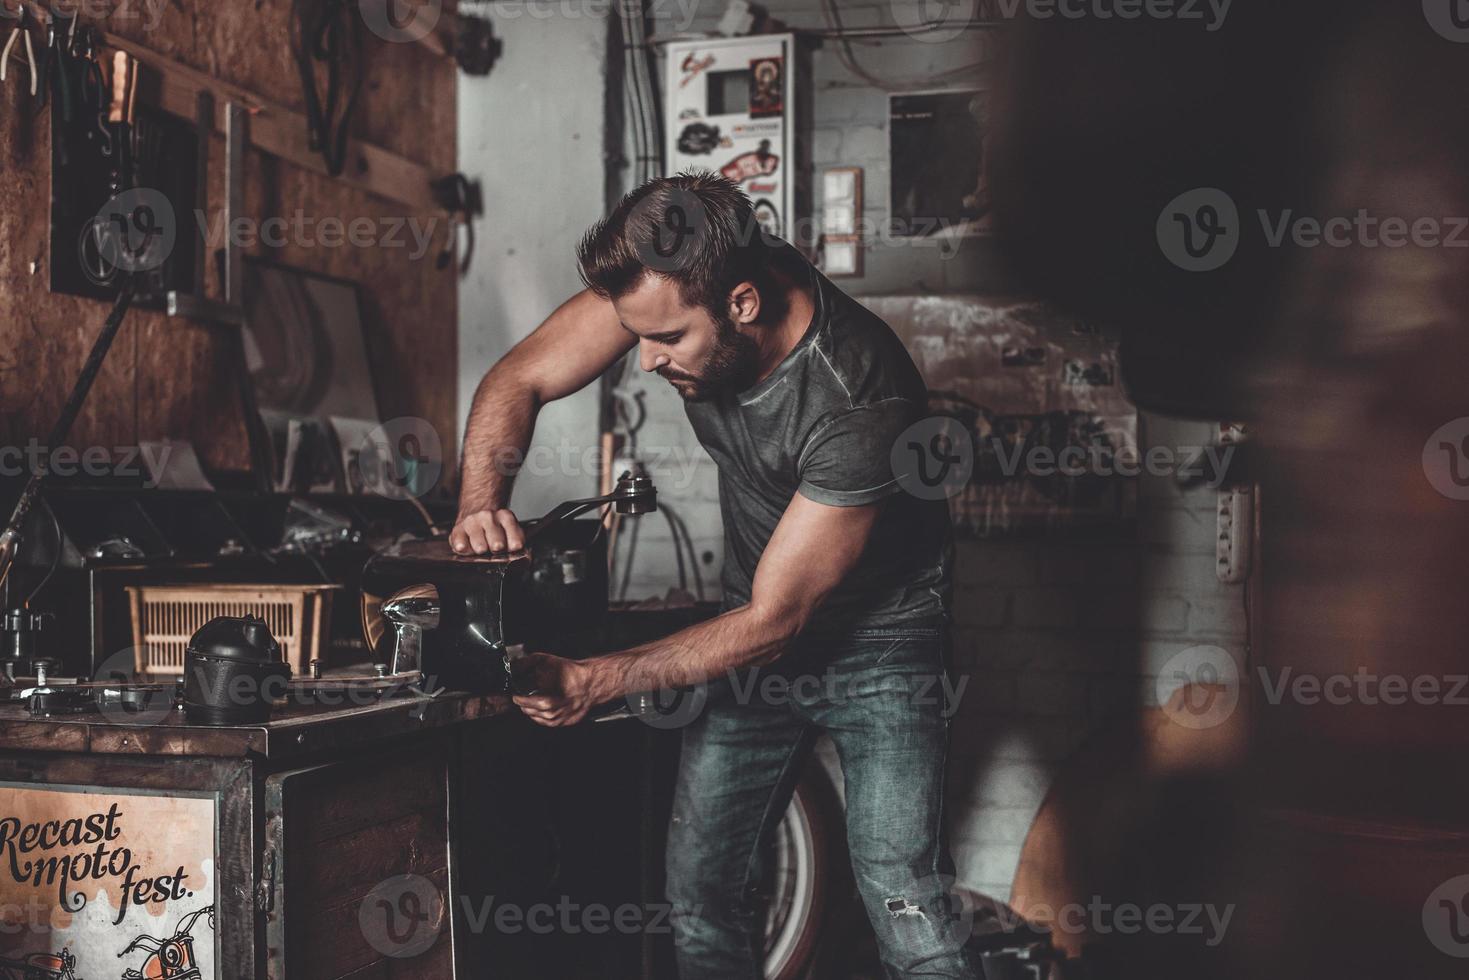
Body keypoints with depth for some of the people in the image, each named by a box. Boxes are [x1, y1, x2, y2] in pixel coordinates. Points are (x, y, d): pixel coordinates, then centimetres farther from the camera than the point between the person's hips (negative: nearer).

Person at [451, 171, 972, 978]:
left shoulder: (862, 404, -34)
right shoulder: (679, 279, -17)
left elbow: (771, 621, -26)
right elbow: (518, 380, -7)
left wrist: (594, 682, -26)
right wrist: (480, 505, -25)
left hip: (878, 636, -5)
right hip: (759, 632, 6)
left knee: (905, 905, -16)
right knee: (702, 887, 5)